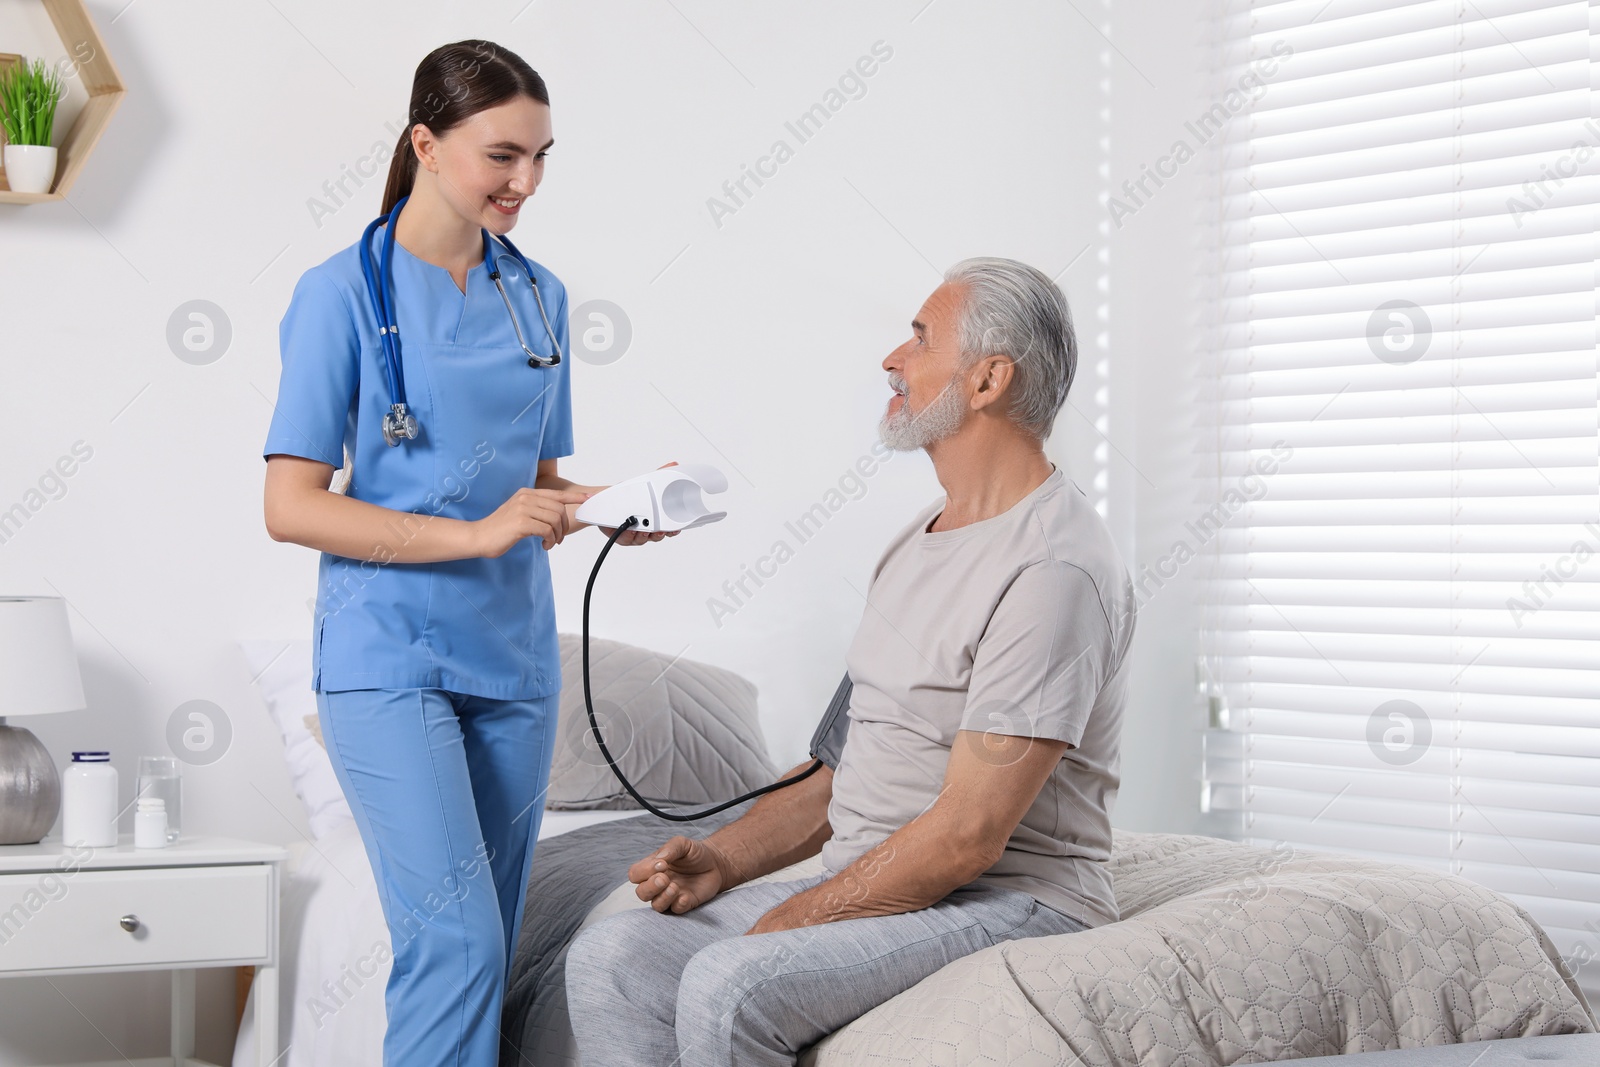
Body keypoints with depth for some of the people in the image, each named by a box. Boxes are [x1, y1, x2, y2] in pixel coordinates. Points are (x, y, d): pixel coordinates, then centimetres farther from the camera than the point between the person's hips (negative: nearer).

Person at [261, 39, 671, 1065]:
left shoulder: (539, 297, 10)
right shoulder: (345, 292, -6)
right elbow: (292, 507, -11)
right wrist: (475, 533, -20)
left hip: (513, 655, 6)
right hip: (390, 660, -6)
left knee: (491, 951, 9)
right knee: (457, 943, -14)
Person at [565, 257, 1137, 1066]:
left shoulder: (1052, 567, -18)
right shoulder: (921, 538, 15)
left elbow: (968, 834, -22)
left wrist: (789, 922, -15)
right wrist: (725, 859, 2)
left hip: (1005, 902, -9)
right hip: (875, 884, 9)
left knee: (727, 988, -30)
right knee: (608, 961, -6)